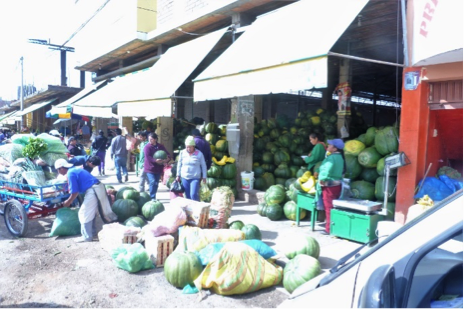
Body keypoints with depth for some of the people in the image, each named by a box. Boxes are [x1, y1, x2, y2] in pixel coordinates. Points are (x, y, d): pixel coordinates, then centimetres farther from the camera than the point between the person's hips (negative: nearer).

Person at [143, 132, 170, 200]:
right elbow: (148, 157, -19)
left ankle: (153, 197, 27)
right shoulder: (147, 147, -6)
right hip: (150, 168, -4)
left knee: (156, 183, 13)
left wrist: (167, 160, -21)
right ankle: (152, 197, -8)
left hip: (158, 169, 4)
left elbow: (168, 155, 2)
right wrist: (155, 160, -33)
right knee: (153, 182, -17)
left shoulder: (161, 146, 6)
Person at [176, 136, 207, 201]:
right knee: (187, 196, 8)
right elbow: (179, 164, 13)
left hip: (195, 178, -3)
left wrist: (204, 177, 2)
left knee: (193, 194, -15)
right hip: (184, 178, 3)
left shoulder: (199, 154, -3)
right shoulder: (182, 153, 2)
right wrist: (178, 175, 14)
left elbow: (203, 166, 3)